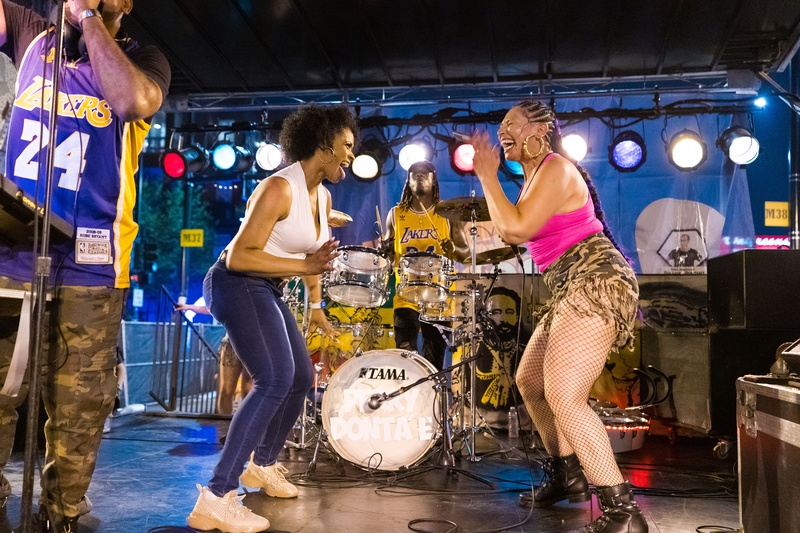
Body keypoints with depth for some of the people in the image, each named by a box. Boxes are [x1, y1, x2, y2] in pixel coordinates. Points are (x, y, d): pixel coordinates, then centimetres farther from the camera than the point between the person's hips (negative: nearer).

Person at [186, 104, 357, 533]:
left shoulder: (323, 196, 8)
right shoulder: (280, 188, -21)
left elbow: (312, 256, 20)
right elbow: (238, 257, -24)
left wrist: (316, 309, 20)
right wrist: (304, 266, -28)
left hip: (266, 291, 10)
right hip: (237, 285, -10)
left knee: (301, 378, 16)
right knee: (275, 380, -25)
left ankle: (262, 465, 37)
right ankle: (215, 498, -22)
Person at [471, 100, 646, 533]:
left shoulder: (556, 169, -11)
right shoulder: (534, 176, 20)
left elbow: (517, 228, -20)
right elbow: (509, 234, 17)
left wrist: (488, 176, -9)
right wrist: (489, 175, 14)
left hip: (596, 284, -11)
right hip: (572, 290, 11)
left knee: (563, 396, -19)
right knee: (529, 380, 17)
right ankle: (567, 476, 30)